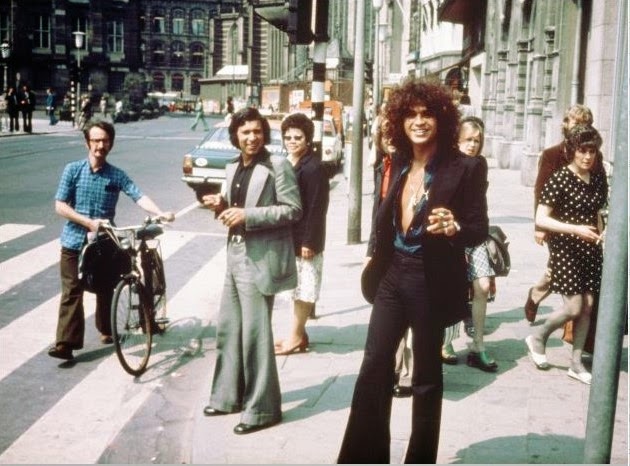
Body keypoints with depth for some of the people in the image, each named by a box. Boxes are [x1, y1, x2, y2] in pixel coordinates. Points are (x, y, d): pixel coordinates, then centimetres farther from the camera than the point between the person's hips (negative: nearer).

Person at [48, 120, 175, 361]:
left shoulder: (117, 175, -3)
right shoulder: (73, 170, -5)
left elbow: (139, 196, -15)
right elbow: (60, 206, -8)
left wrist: (161, 213, -32)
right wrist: (89, 222, -18)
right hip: (74, 242, -1)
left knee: (105, 290, 15)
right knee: (72, 292, -3)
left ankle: (106, 330, 34)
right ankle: (66, 343, -2)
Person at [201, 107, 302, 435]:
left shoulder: (278, 165, -9)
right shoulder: (232, 169, 14)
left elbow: (293, 209, -14)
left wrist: (248, 215, -20)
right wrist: (221, 206, 1)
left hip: (261, 260, -8)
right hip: (235, 256, 8)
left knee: (255, 334, -4)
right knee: (227, 329, 14)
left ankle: (262, 408, 7)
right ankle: (229, 395, 29)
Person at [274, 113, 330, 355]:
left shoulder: (314, 168, -16)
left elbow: (317, 208, -19)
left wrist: (309, 241, -21)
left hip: (306, 239, -9)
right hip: (289, 237, 9)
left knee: (304, 289, 0)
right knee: (297, 286, 15)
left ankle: (296, 336, 7)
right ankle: (299, 333, 25)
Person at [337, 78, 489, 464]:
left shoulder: (465, 168, -12)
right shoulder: (399, 164, 5)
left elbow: (480, 230, -11)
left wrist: (453, 228, -30)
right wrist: (376, 258, 16)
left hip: (431, 283, -5)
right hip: (392, 277, 6)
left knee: (426, 377, 9)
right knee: (374, 367, 8)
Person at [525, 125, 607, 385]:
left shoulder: (599, 180, 6)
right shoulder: (560, 179, -12)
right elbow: (540, 219, -16)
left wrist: (602, 233, 4)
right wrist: (575, 229, -24)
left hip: (590, 250, 6)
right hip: (565, 249, -6)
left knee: (588, 307, 6)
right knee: (574, 307, -8)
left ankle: (576, 363, 18)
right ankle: (538, 337, 19)